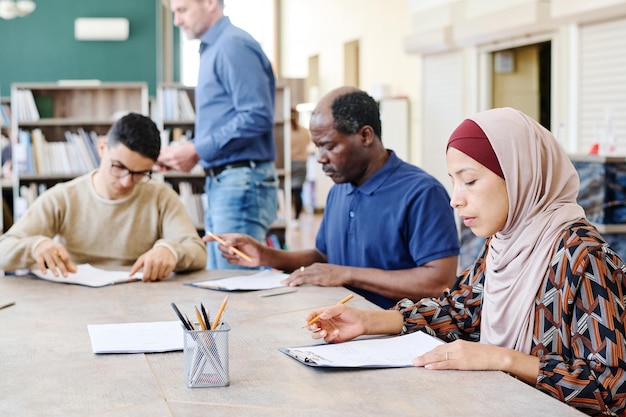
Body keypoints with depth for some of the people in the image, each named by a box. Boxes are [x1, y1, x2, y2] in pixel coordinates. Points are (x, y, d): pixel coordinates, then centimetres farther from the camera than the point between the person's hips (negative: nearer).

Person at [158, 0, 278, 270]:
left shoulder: (234, 46, -11)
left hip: (242, 184, -10)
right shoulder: (212, 50, 18)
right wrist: (186, 152, 8)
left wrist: (196, 150, -15)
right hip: (221, 186, 10)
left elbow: (257, 117, -20)